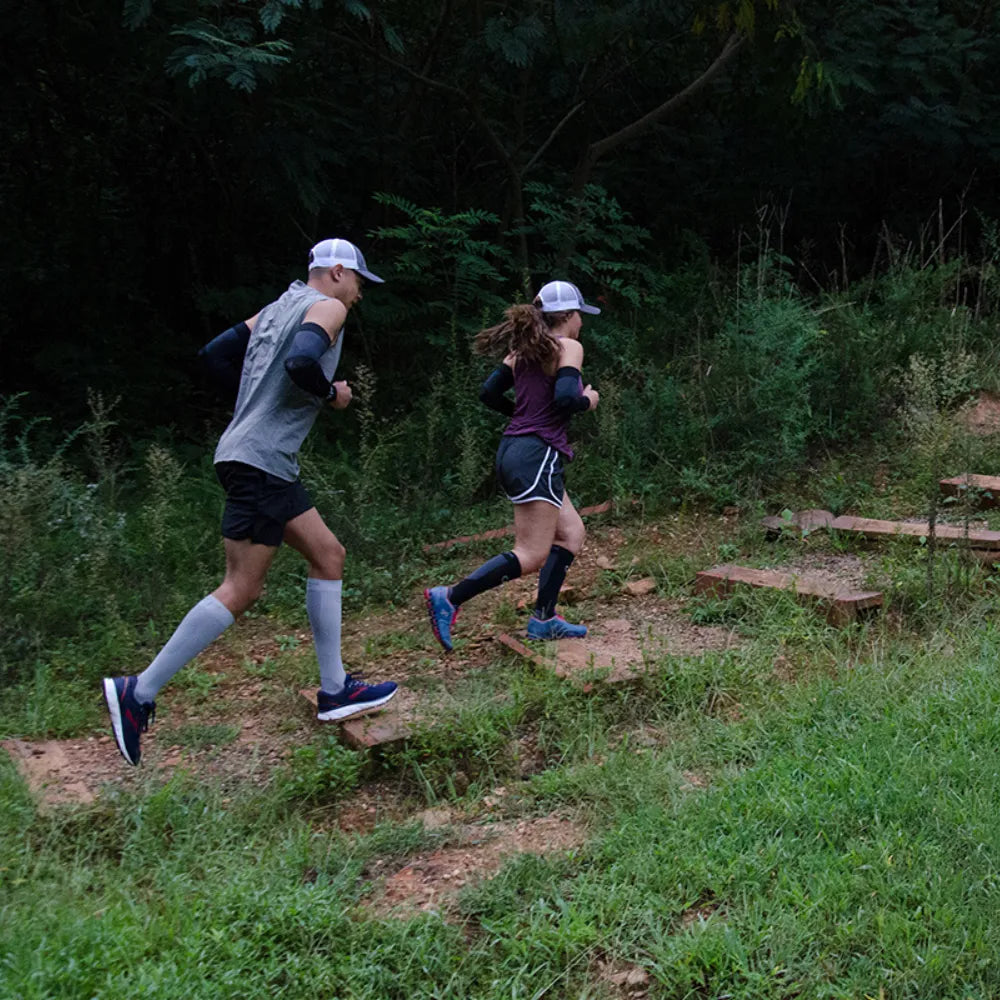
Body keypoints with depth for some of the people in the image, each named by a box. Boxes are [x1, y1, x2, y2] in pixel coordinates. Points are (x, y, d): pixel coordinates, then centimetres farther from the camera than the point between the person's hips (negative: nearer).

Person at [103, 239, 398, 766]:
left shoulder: (279, 307, 20)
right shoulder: (326, 307, -6)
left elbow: (214, 355, 19)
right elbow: (300, 363, -25)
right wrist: (331, 394, -7)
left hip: (268, 465, 10)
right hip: (261, 461, -10)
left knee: (328, 554, 12)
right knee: (239, 591, -9)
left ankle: (334, 690, 14)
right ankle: (140, 691, -6)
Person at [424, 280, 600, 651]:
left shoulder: (524, 349, 15)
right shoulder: (569, 347, -6)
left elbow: (489, 392, 11)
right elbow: (566, 398, -21)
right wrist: (588, 400, 0)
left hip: (513, 450, 10)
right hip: (537, 455, -10)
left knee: (571, 533, 17)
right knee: (531, 554, -9)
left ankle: (543, 619, 17)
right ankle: (449, 598, -15)